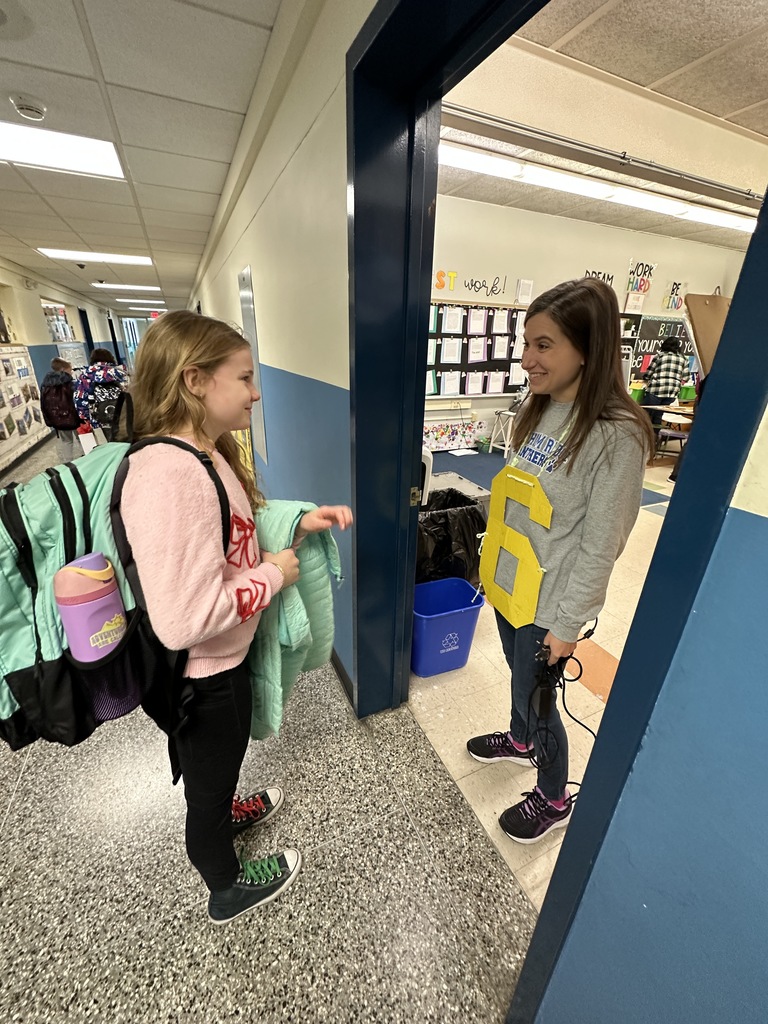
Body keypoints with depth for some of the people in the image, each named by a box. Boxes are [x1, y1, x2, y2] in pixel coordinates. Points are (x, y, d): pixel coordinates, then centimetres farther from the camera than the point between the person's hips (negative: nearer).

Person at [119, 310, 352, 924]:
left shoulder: (205, 453, -2)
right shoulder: (168, 476, -33)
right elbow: (183, 620, -36)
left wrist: (300, 523, -6)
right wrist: (273, 576, -23)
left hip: (222, 659, 8)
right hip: (204, 674, -8)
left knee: (214, 766, 35)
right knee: (210, 776, 22)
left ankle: (223, 813, 66)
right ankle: (227, 888, 53)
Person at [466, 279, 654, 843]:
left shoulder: (617, 434, -22)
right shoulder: (541, 409, 1)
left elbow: (600, 544, -19)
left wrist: (567, 624, -13)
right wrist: (496, 565, 14)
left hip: (549, 601, -7)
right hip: (508, 583, 7)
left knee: (537, 698, 14)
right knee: (520, 678, 28)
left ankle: (553, 799, 43)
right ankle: (520, 741, 58)